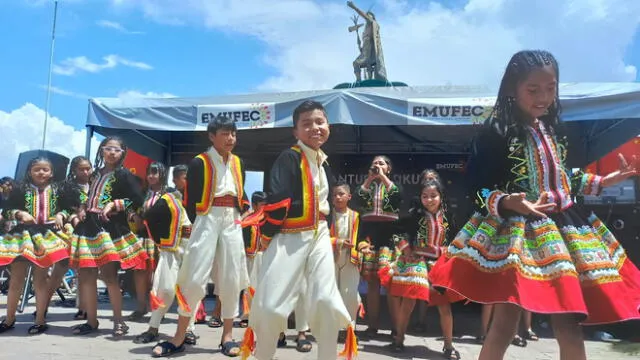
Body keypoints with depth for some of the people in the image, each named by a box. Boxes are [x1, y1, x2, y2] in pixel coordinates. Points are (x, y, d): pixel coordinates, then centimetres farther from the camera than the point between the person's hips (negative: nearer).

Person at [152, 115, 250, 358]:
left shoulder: (238, 163, 12)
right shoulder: (199, 163, -5)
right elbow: (190, 199, -5)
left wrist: (244, 209, 4)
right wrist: (199, 224, -7)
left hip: (232, 221, 5)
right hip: (207, 219, -5)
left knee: (231, 278, 5)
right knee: (195, 276, -6)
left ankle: (227, 334, 15)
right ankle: (179, 337, 4)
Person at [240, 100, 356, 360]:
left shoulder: (324, 163, 13)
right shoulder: (289, 158, -11)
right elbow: (275, 200, -16)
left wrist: (324, 228, 16)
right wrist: (268, 234, -13)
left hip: (319, 237, 6)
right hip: (288, 236, -6)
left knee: (326, 301, 2)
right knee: (271, 304, -3)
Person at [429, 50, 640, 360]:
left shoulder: (551, 129, 11)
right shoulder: (496, 131, -11)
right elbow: (479, 189, -13)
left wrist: (604, 181, 24)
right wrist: (508, 202, -31)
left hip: (559, 228, 7)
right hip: (514, 231, -6)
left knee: (569, 324, 11)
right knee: (505, 324, -2)